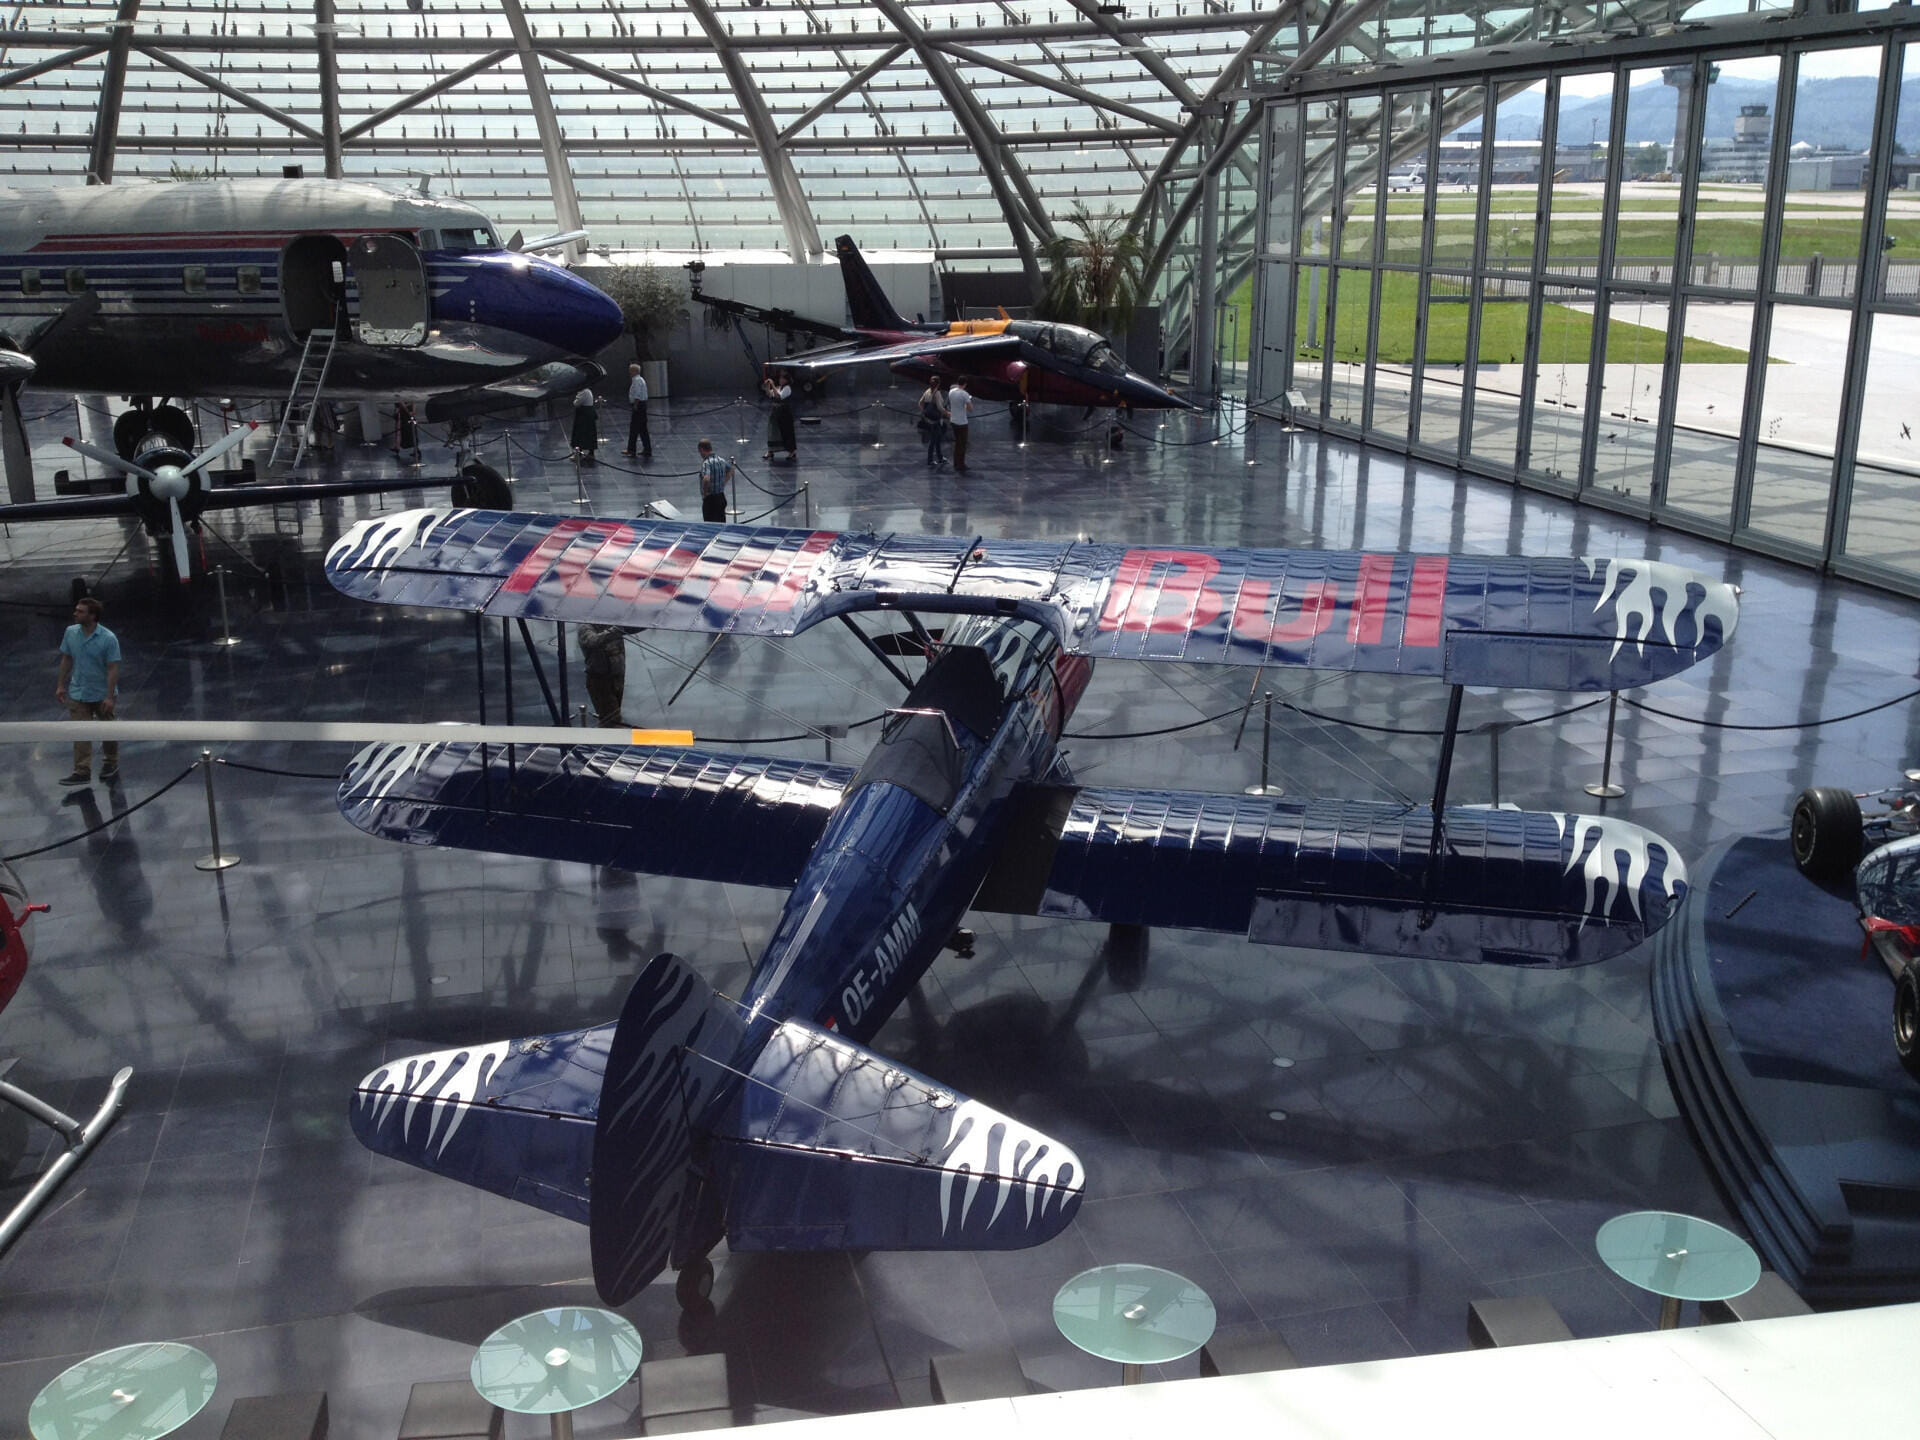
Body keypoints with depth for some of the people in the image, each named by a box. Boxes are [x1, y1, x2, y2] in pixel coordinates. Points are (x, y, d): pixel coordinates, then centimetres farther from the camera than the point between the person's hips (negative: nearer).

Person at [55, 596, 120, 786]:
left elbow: (113, 668, -16)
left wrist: (110, 697, -19)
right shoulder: (71, 632, -4)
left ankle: (111, 763, 33)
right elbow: (66, 660, 8)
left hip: (102, 694, -3)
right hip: (78, 693, 3)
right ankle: (82, 772, 1)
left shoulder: (108, 638, -18)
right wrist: (61, 685, 8)